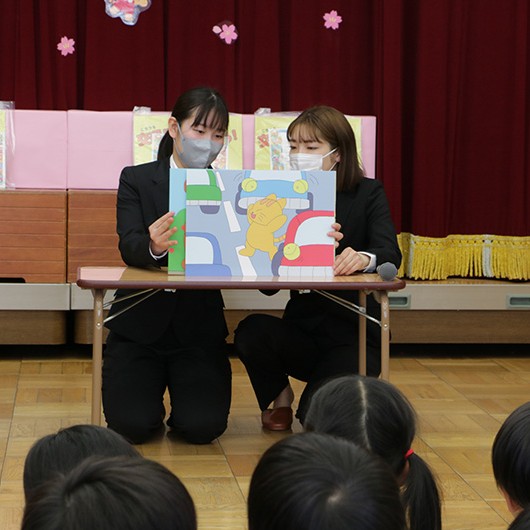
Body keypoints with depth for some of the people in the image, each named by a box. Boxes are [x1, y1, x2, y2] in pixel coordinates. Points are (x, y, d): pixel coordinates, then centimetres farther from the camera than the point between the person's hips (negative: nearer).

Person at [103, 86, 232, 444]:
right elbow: (129, 246, -14)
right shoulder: (137, 180, 1)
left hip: (200, 328, 1)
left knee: (203, 427, -16)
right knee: (131, 425, -14)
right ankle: (154, 382, 21)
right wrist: (153, 247, -39)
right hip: (140, 324, 0)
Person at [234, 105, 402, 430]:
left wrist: (364, 258, -45)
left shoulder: (368, 194, -2)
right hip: (303, 328, 3)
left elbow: (390, 254, -20)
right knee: (252, 331, -29)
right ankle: (279, 397, 3)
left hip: (355, 334, -3)